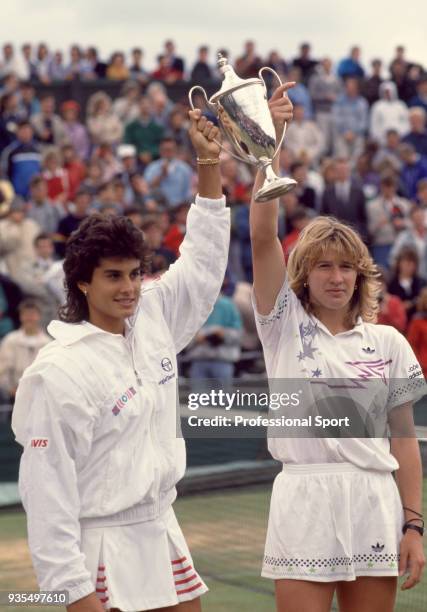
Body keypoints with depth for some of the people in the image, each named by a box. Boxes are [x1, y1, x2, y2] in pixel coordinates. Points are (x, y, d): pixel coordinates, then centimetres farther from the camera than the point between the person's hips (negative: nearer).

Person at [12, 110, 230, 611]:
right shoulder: (60, 371, -16)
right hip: (102, 547, -7)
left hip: (161, 532, 7)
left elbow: (202, 260, 16)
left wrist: (209, 163, 10)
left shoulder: (152, 319, 5)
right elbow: (49, 486, -17)